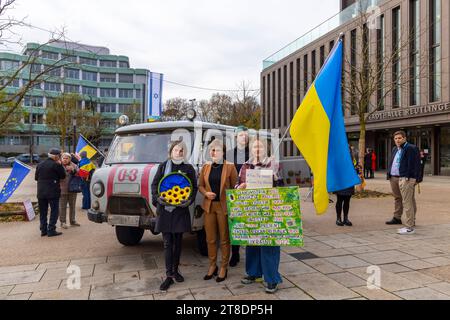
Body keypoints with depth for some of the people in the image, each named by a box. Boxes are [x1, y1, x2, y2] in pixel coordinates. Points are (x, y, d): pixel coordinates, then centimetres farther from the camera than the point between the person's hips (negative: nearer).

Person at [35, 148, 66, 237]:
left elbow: (36, 177, 13)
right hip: (53, 192, -6)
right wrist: (60, 165, 3)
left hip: (41, 192, 6)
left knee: (43, 212, 12)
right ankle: (51, 230, -1)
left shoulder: (40, 165, 8)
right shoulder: (56, 165, -12)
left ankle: (43, 230, 17)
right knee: (54, 211, 2)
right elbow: (63, 176, -3)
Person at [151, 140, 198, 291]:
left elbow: (194, 187, 6)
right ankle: (169, 276, 7)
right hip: (164, 209, 0)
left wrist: (189, 200, -11)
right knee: (167, 243, 1)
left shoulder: (188, 168, 4)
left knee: (177, 242, 11)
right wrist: (157, 197, -10)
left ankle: (175, 270, 27)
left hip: (181, 209, 0)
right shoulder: (163, 166, 6)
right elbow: (154, 184, 6)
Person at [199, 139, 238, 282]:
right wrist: (206, 193, -8)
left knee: (224, 239, 6)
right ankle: (212, 266, 28)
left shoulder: (230, 167, -3)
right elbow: (200, 185, 13)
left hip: (224, 206, -4)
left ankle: (224, 268, 20)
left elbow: (235, 187, -4)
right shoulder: (206, 167, 8)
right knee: (210, 239, 11)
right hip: (209, 206, 4)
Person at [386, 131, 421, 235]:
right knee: (398, 198, 22)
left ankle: (410, 227, -10)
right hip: (394, 178, 9)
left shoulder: (411, 148, -7)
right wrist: (389, 174, 16)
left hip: (406, 179, -9)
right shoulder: (395, 149, 19)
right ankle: (397, 218, 39)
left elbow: (416, 164, -13)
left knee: (407, 202, -11)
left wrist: (416, 178, -18)